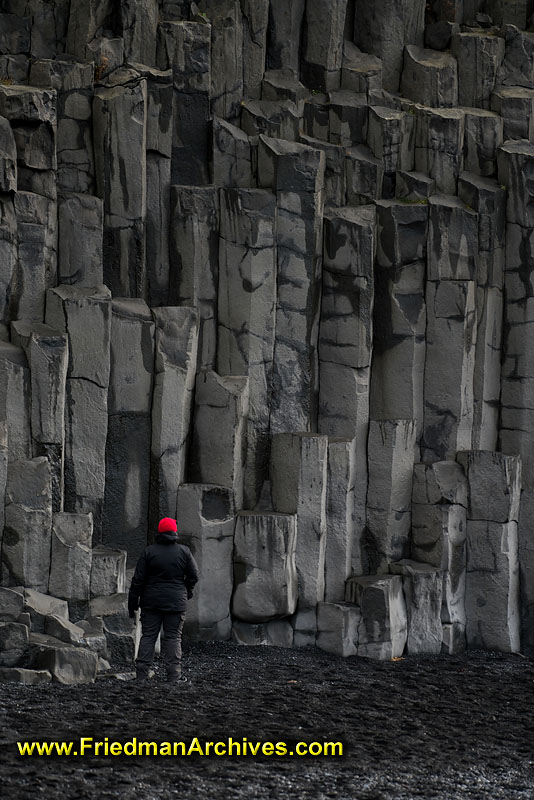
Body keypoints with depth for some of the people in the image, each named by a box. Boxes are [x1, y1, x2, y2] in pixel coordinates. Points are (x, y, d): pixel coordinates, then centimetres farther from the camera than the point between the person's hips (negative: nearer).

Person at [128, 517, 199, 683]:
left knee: (148, 636, 5)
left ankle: (141, 674, 0)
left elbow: (138, 579, -3)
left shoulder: (149, 551, -3)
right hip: (176, 603, 0)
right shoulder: (183, 552, -2)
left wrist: (132, 601, 5)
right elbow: (194, 575, 2)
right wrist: (186, 591, 21)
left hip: (151, 601, 0)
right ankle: (173, 675, -3)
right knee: (173, 637, 3)